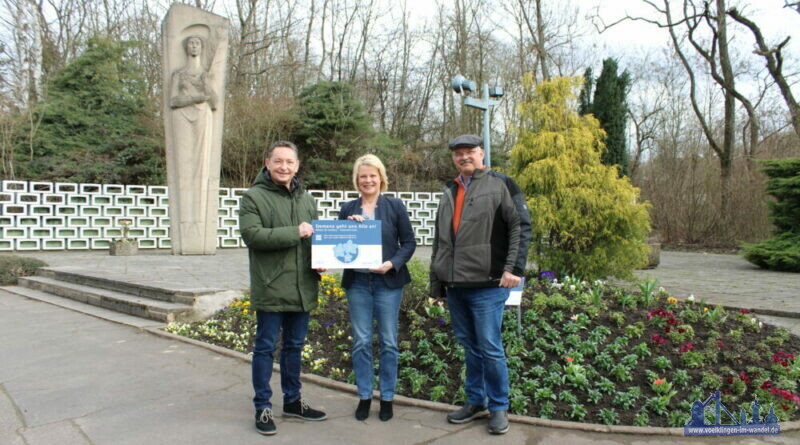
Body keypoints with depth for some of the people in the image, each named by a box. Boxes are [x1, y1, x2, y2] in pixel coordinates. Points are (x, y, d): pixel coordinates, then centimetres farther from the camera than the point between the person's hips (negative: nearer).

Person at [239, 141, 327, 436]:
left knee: (294, 345, 16)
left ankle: (293, 401, 31)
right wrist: (294, 232, -21)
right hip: (270, 289, -6)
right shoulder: (253, 197, -6)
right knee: (265, 347, 4)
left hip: (302, 288, 6)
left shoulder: (306, 199, 13)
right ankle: (262, 407, 17)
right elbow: (251, 234, -19)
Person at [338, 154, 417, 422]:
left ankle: (387, 397, 19)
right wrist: (348, 226, -10)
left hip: (388, 281, -2)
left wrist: (392, 263, -15)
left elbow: (409, 242, 0)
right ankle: (364, 396, 21)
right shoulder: (347, 209, 7)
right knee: (361, 342, 7)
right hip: (357, 282, 2)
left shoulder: (394, 206, 1)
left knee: (388, 341, 5)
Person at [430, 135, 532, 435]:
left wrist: (513, 268, -16)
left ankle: (499, 407, 14)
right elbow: (439, 240, 20)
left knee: (490, 348, -2)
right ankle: (475, 402, 28)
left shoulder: (500, 185, -1)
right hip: (455, 284, 6)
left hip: (486, 284, -6)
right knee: (469, 346, 15)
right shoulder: (449, 193, 18)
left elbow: (521, 226, -7)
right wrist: (436, 282, 17)